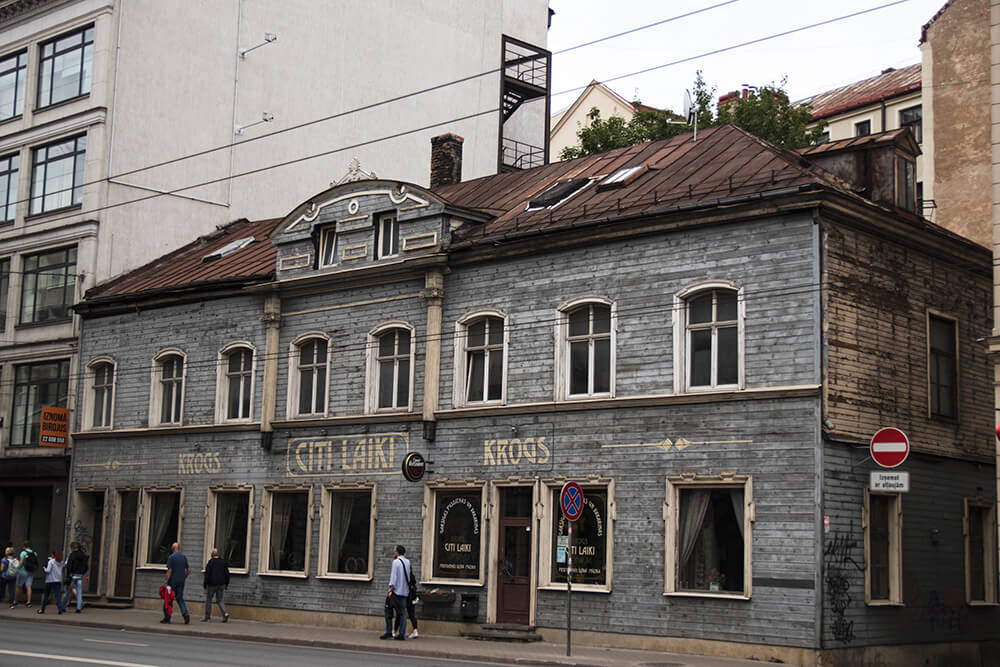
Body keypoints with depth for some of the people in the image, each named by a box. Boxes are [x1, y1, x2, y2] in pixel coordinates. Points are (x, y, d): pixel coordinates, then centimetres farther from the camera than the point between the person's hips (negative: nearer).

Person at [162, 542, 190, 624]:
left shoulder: (171, 557, -9)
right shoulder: (184, 557, 7)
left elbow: (169, 570, -15)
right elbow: (188, 570, 9)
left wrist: (166, 581, -13)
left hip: (172, 580, -4)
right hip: (181, 581, 4)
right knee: (180, 598, 7)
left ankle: (167, 618, 11)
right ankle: (185, 614, -15)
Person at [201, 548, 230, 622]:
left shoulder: (210, 563, -9)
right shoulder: (223, 562, 5)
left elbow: (207, 575, -11)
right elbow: (227, 574, 7)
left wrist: (204, 586, -7)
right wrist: (226, 585, 16)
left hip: (212, 585, -4)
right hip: (221, 584, 4)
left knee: (208, 599, 11)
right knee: (219, 600, 11)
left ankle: (207, 616, 15)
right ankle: (225, 613, -10)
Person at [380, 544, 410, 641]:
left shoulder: (396, 562, -7)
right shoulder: (407, 562, 11)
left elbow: (394, 576, -14)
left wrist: (390, 589, -15)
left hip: (396, 590, -6)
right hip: (404, 592, 6)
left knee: (388, 611, 3)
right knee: (402, 613, 5)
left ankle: (389, 632, -1)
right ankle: (402, 634, 0)